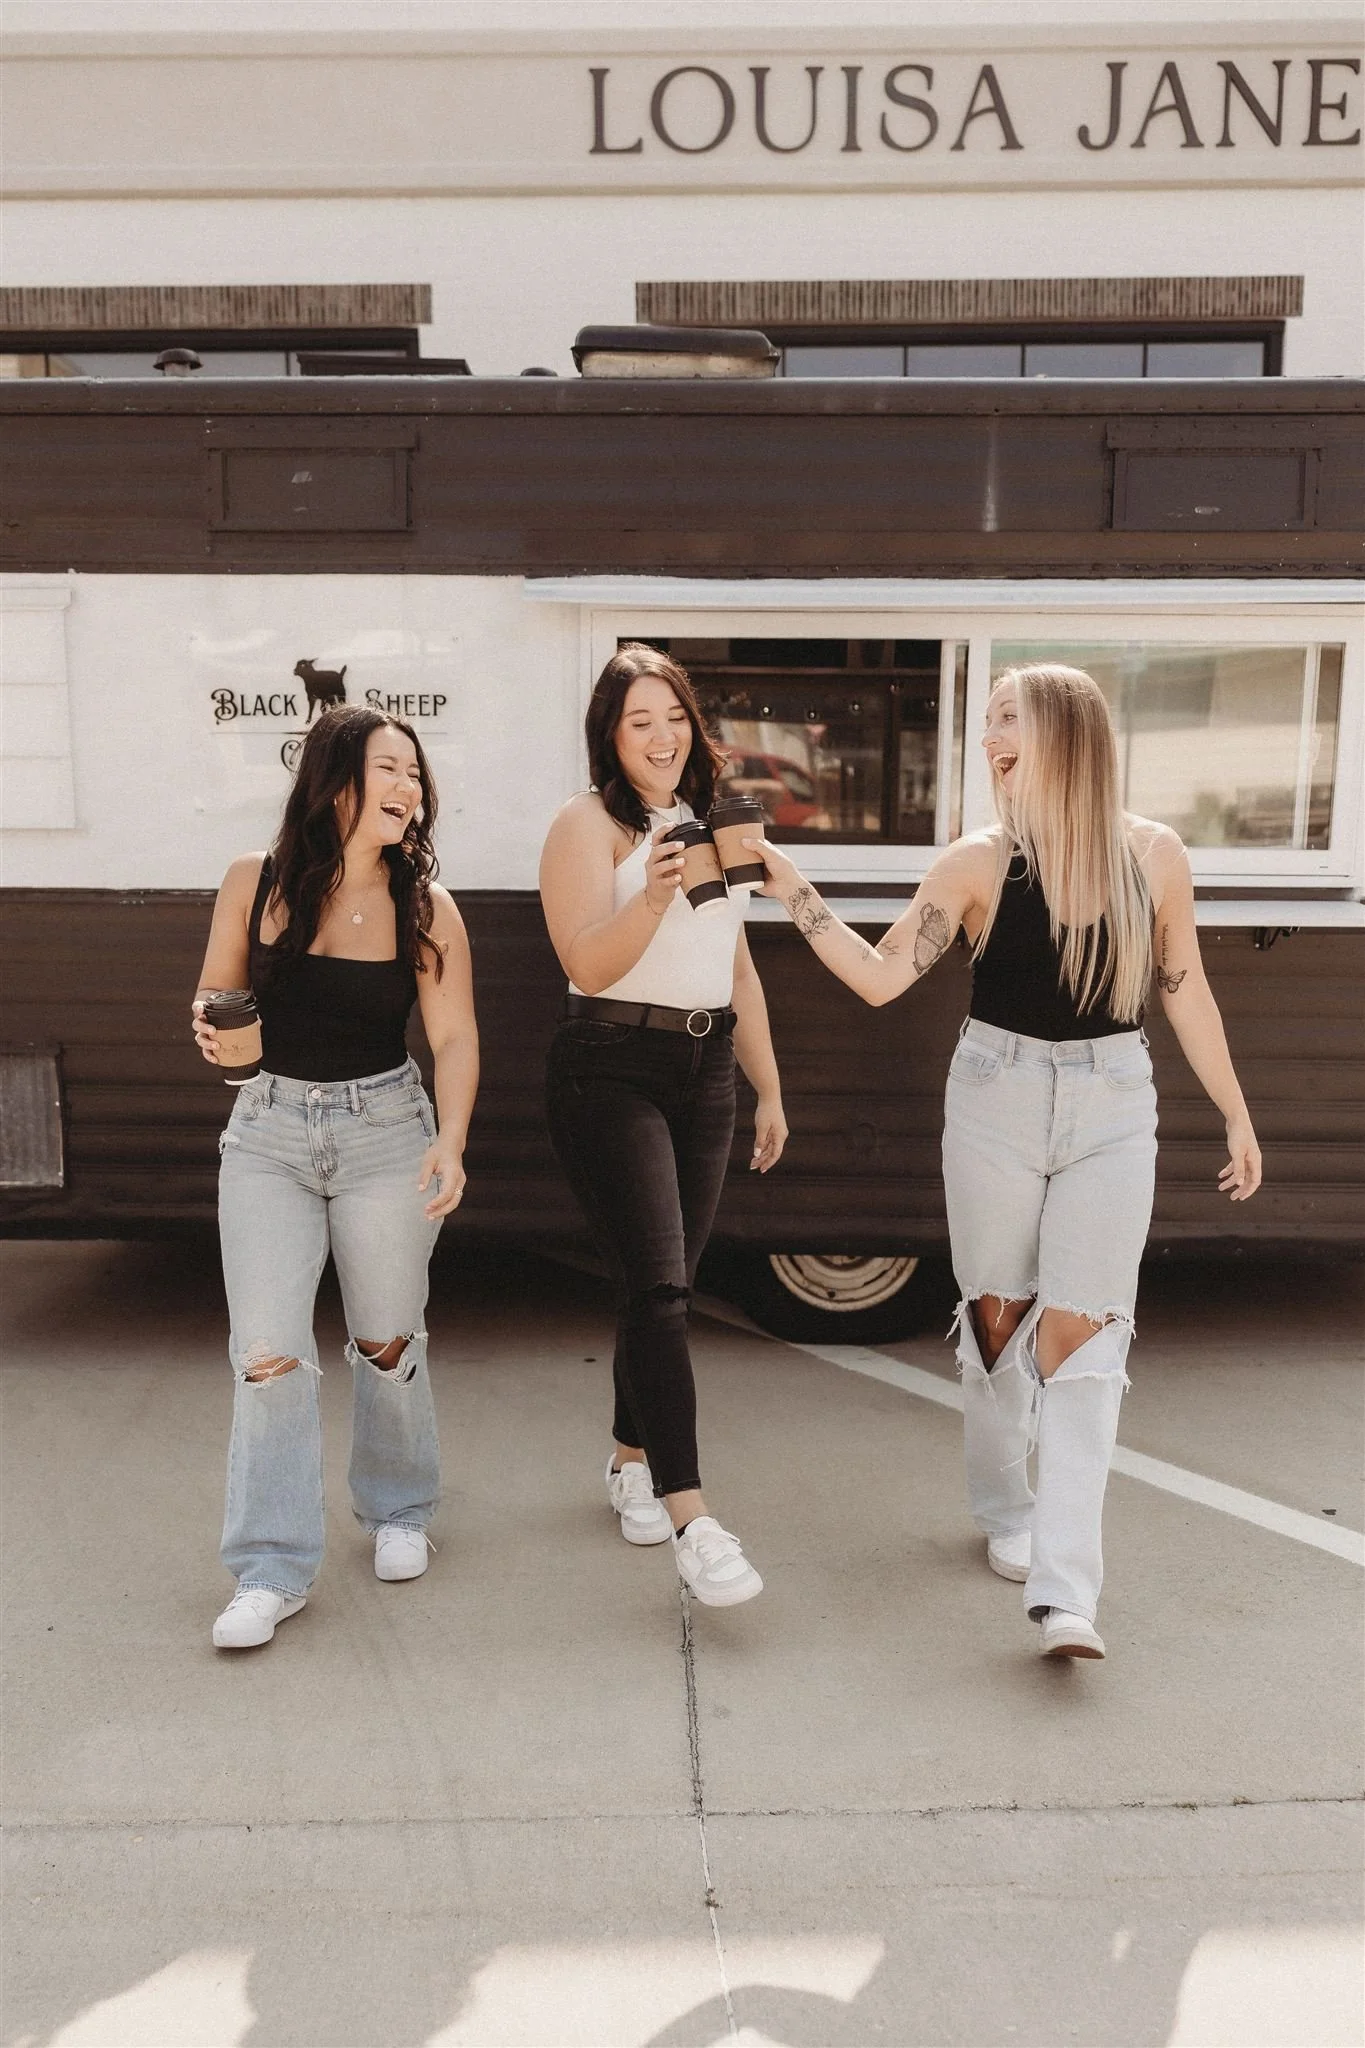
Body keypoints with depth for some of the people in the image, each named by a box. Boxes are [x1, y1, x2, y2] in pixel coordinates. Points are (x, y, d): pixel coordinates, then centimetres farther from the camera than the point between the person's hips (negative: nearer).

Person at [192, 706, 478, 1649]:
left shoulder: (425, 905, -5)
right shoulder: (256, 881, -3)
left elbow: (455, 1036, -8)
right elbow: (217, 997, 8)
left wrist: (450, 1143, -22)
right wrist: (216, 1032, -15)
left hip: (386, 1129, 0)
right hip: (269, 1131, 1)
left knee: (388, 1342, 10)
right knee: (268, 1352, -4)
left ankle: (399, 1511, 36)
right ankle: (272, 1570, 9)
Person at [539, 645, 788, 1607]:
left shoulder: (709, 823, 16)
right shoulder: (590, 823, -4)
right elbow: (587, 964, -15)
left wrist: (769, 1088, 21)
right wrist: (653, 898, -32)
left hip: (707, 1068, 6)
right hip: (613, 1068, -6)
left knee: (668, 1284, 11)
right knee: (659, 1287, -13)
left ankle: (632, 1462, 30)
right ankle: (689, 1517, -12)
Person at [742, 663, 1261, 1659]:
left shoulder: (1154, 855, -3)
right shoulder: (980, 862, -5)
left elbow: (1187, 994, 7)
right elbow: (882, 977, -8)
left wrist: (1237, 1117, 11)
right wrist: (795, 891, -15)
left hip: (1114, 1110, 0)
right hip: (997, 1100, 0)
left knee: (1081, 1332, -5)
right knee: (998, 1314, 11)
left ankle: (1065, 1586, -4)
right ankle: (1002, 1510, 33)